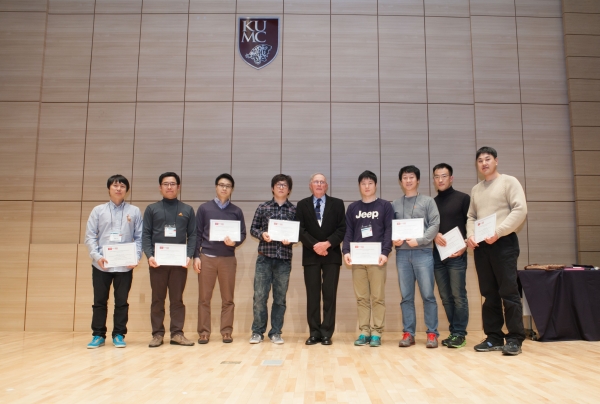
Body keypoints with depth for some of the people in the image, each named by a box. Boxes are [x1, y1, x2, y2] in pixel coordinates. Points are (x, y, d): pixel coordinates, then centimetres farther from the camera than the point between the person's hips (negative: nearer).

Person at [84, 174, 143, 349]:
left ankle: (119, 335, 15)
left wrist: (136, 257, -9)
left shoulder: (134, 211, 7)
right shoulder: (98, 210, 8)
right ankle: (98, 335, 18)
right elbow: (90, 236, 4)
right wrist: (97, 256, -10)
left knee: (122, 302, 5)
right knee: (99, 301, 7)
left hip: (125, 265, 0)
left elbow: (139, 237, 5)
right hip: (101, 265, 1)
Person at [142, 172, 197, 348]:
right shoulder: (152, 209, 10)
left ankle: (177, 333, 9)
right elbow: (146, 235, 4)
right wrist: (149, 255, -11)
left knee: (177, 299, 4)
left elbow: (192, 235, 6)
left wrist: (189, 256, -8)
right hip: (157, 261, 0)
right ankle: (157, 334, 12)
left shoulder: (187, 210, 11)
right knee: (157, 299, 6)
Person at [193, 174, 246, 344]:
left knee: (228, 298, 4)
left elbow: (242, 234, 6)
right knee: (204, 298, 2)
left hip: (228, 258, 1)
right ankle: (204, 332, 11)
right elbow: (197, 234, 5)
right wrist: (196, 256, -3)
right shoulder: (204, 208, 6)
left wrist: (234, 242, -16)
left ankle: (226, 331, 12)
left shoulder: (236, 211, 9)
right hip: (206, 257, -1)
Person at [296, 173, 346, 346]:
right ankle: (314, 333, 10)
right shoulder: (302, 205, 9)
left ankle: (326, 333, 7)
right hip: (310, 255, 1)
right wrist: (314, 245, -14)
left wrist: (328, 243, -14)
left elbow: (342, 228, 0)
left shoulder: (337, 203, 8)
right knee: (312, 294, 3)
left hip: (332, 254, 0)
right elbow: (300, 229, 0)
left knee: (330, 294, 0)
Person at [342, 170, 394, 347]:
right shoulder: (353, 208, 14)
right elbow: (348, 232, 10)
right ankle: (364, 331, 11)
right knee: (361, 298, 5)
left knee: (378, 297, -1)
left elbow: (389, 231, 0)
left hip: (377, 258, -2)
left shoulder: (385, 206, 7)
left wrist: (385, 252, -12)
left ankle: (377, 332, 6)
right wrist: (346, 251, -6)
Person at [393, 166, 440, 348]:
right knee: (406, 296, 5)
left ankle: (432, 333, 7)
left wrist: (419, 241, -13)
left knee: (428, 295, -2)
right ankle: (408, 333, 11)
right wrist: (393, 240, -8)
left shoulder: (428, 201, 7)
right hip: (402, 253, 2)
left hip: (423, 252, -2)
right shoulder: (395, 204, 13)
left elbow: (435, 225, -2)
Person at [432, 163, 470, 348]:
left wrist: (465, 246, -12)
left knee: (458, 295, -4)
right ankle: (453, 332, 15)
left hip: (457, 255, -4)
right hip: (437, 255, 4)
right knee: (446, 297, 7)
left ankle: (459, 334, 3)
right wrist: (434, 235, -8)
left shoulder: (463, 198, 2)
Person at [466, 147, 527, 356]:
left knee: (508, 291, -7)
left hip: (504, 243, -6)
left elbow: (520, 210, -10)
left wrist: (498, 232, -17)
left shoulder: (509, 182, 1)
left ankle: (515, 339, -1)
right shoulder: (476, 190, 19)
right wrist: (470, 235, -1)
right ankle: (494, 337, 12)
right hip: (481, 245, 6)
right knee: (489, 293, 6)